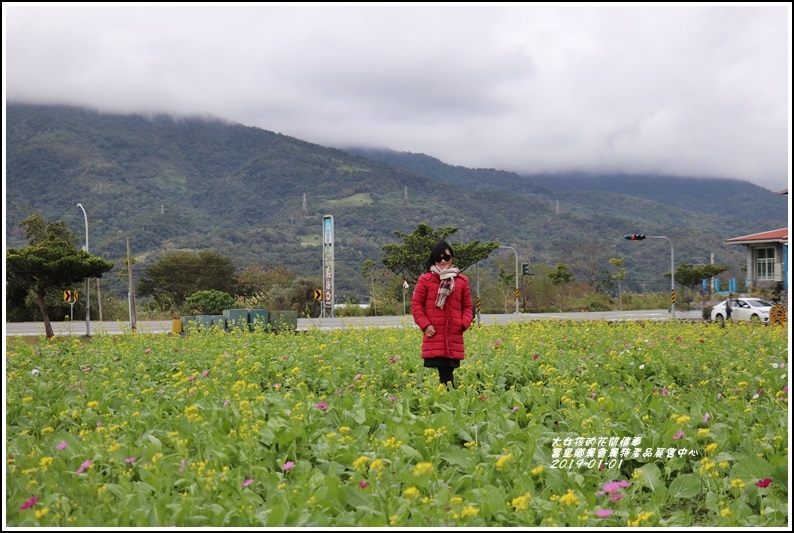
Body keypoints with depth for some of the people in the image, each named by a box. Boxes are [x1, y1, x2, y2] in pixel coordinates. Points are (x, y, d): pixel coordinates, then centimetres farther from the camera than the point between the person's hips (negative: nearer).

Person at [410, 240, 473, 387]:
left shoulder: (462, 281, 13)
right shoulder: (425, 280, 5)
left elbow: (467, 306, 17)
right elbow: (416, 304, 6)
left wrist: (464, 323, -1)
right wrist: (425, 325, -6)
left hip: (454, 337, 2)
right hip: (434, 336, -2)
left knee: (448, 370, -1)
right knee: (445, 374, -10)